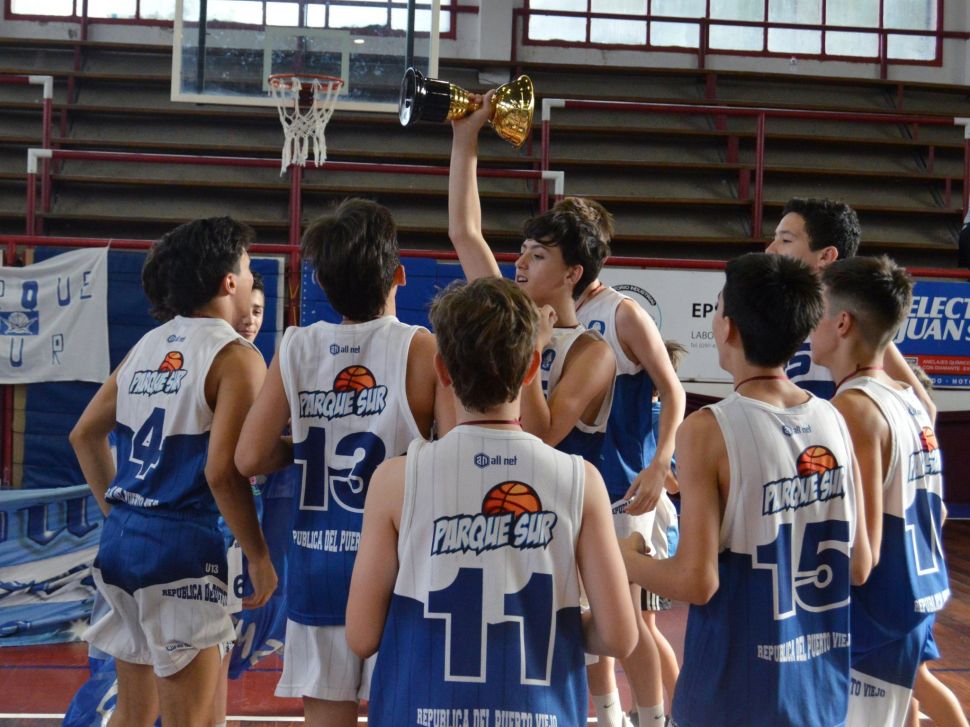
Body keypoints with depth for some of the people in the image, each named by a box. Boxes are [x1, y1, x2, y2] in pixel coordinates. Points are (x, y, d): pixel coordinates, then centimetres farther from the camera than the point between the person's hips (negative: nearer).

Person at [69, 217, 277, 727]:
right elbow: (222, 471, -18)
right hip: (181, 546, -7)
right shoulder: (236, 357, -10)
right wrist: (260, 559, -9)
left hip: (121, 537, 8)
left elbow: (84, 434, 16)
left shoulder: (148, 345, 11)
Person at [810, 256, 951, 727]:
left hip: (869, 624, -9)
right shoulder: (910, 401, 8)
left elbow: (859, 551, -22)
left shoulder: (853, 408, -19)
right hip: (911, 609, 9)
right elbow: (933, 515, 16)